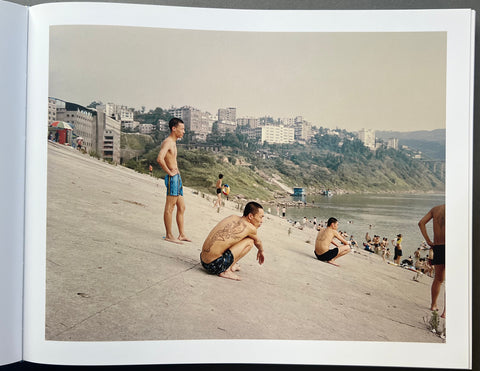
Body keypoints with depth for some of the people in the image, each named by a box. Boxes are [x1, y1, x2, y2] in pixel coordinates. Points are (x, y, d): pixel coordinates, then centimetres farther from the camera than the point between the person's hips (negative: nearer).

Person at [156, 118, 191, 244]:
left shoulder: (173, 143, 19)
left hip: (177, 178, 10)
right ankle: (169, 235, 2)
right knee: (170, 207, -4)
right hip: (172, 178, -10)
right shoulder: (167, 142, -12)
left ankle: (182, 234, 20)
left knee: (181, 207, 13)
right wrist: (170, 172, -18)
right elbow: (160, 159, -28)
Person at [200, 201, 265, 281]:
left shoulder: (232, 217, 13)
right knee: (250, 241, -4)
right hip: (215, 265, -8)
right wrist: (261, 251, 42)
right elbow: (258, 242, 17)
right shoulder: (250, 228, -6)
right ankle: (227, 270, -4)